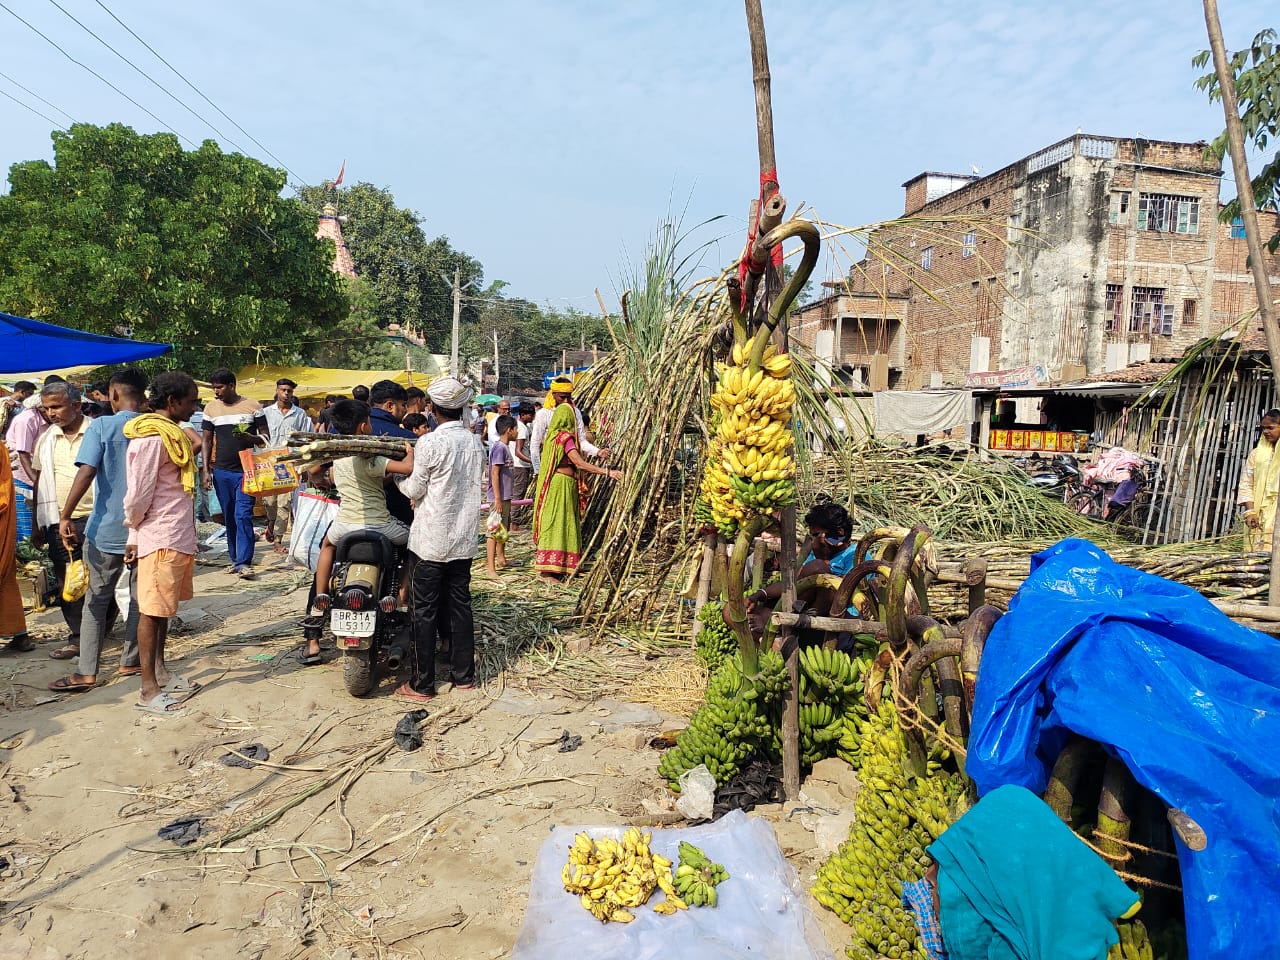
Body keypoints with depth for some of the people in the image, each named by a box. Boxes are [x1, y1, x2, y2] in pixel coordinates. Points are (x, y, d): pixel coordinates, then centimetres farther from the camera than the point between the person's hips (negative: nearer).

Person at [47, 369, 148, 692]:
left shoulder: (102, 426, -8)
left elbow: (86, 473, -17)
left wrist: (66, 516, -11)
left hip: (107, 529, -2)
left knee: (97, 599, 7)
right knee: (140, 597, 13)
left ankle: (87, 672, 6)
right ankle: (131, 661, 22)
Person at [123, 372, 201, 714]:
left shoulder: (170, 433, 15)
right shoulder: (151, 438, -16)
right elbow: (139, 493, -17)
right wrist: (134, 533, -1)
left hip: (178, 536, 9)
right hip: (160, 539, -9)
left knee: (163, 608, 17)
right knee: (152, 610, -3)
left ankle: (160, 672, 30)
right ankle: (149, 690, 4)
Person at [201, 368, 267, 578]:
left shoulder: (252, 406, 0)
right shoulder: (211, 408, 8)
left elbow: (265, 436, 3)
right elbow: (207, 440, 10)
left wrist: (251, 438, -19)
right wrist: (206, 470, 2)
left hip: (246, 470, -3)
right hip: (221, 472, 3)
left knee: (243, 516, -11)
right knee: (229, 518, 9)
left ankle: (244, 563, -11)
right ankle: (235, 558, 19)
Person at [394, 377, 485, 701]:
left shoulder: (430, 443, -14)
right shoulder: (474, 443, 5)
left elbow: (415, 490, -8)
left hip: (431, 539, -6)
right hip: (464, 538, 6)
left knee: (425, 610, 2)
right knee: (460, 605, 13)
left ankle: (421, 684, 7)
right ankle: (463, 674, 21)